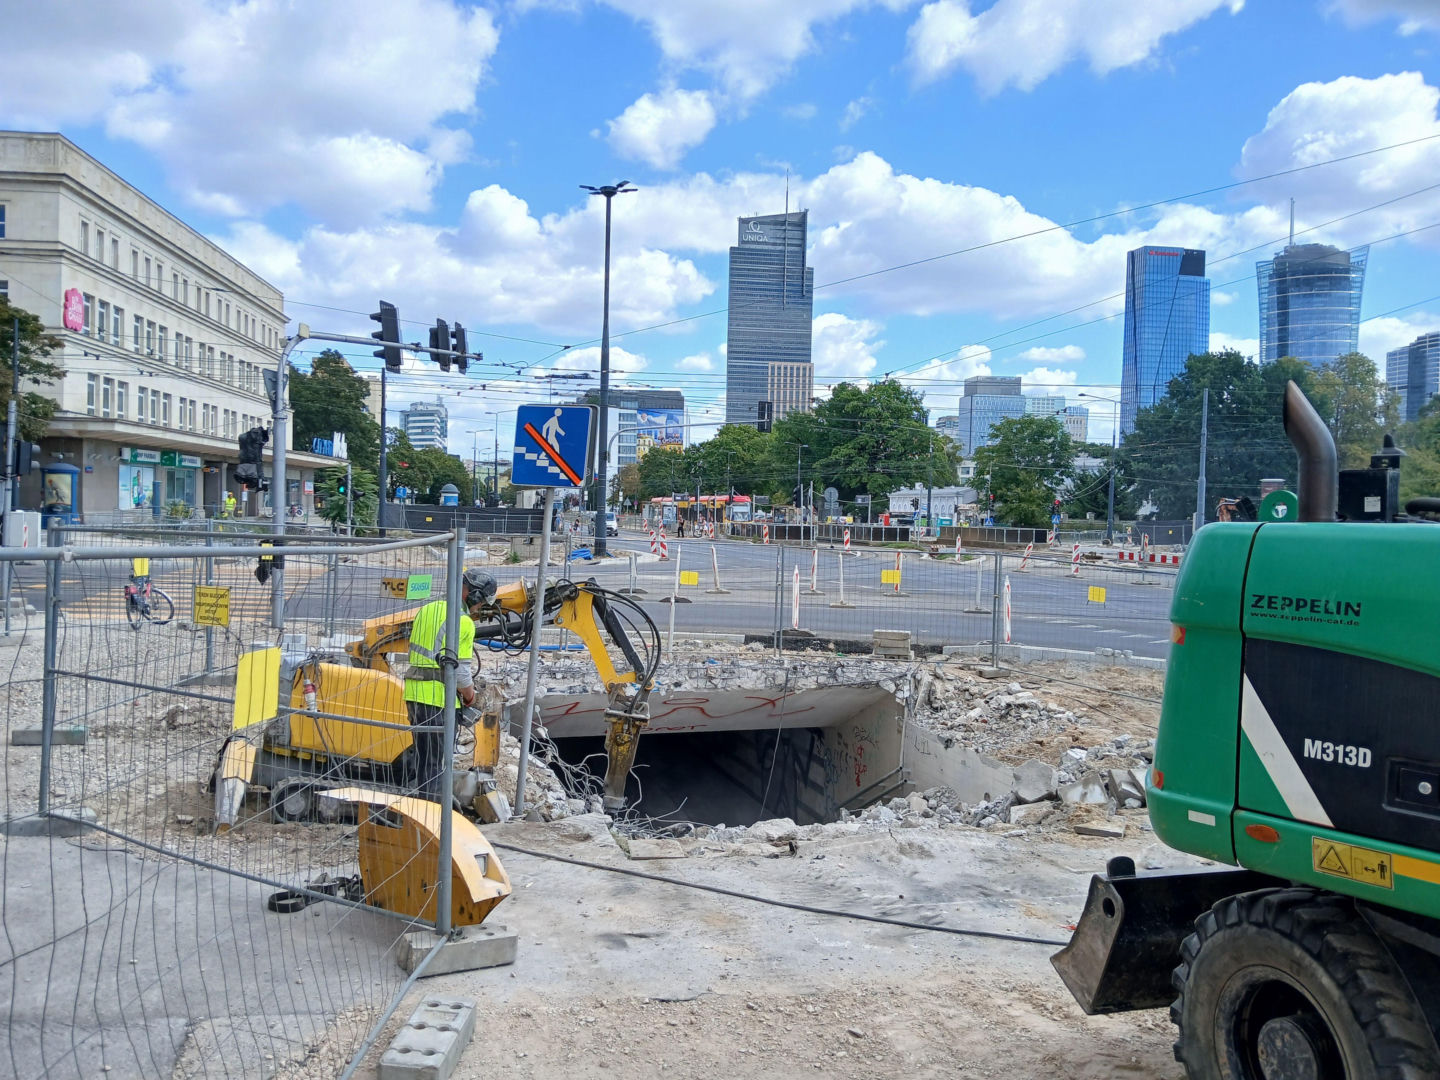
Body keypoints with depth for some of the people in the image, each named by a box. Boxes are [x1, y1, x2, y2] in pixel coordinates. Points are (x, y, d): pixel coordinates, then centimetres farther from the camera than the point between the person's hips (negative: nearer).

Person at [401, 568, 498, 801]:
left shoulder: (428, 609, 13)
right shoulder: (463, 621, -14)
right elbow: (459, 669, -15)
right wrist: (469, 695, 3)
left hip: (414, 693, 8)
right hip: (438, 696, -8)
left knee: (420, 751, 19)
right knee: (434, 761, 0)